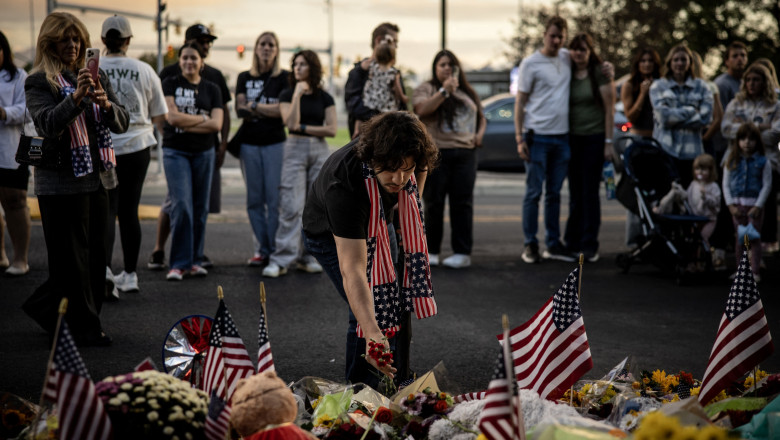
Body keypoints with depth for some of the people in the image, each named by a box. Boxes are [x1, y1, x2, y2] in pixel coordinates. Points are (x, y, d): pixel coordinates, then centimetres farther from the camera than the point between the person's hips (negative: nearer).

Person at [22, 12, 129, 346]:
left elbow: (122, 123, 7)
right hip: (62, 183, -6)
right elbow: (47, 124, -17)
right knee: (72, 258, -2)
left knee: (95, 255, 10)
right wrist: (76, 97, -30)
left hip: (98, 178, 6)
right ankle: (85, 328, 7)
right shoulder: (39, 82, -3)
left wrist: (106, 104, -14)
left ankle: (44, 307, 26)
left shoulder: (97, 77, 13)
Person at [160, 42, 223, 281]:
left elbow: (216, 124, -4)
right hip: (175, 151, -3)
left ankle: (195, 260, 15)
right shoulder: (170, 84, 2)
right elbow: (172, 117, -11)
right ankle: (179, 263, -7)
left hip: (203, 153, 3)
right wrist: (203, 118, -4)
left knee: (200, 207, 5)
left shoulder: (211, 89, 8)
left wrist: (186, 124, -10)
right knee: (182, 206, -12)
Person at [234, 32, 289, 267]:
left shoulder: (284, 78, 4)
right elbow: (240, 110, 2)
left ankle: (276, 251, -2)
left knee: (275, 199, -7)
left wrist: (254, 106, -5)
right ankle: (261, 249, 9)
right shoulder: (244, 78, 13)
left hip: (275, 143, -3)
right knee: (255, 199, 3)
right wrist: (270, 110, -10)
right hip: (249, 142, 3)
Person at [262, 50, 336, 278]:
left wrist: (304, 128, -6)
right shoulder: (287, 95, 3)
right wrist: (298, 94, -13)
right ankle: (280, 260, -10)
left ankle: (309, 257, 11)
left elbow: (331, 129, -1)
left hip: (320, 151, 2)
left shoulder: (324, 97, 7)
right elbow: (291, 123, -13)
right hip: (295, 150, -2)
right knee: (292, 206, -10)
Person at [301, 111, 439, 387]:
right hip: (330, 236, -6)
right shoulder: (344, 185, -47)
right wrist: (372, 333, -60)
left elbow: (422, 168, 1)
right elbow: (352, 271, -51)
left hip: (379, 225, 6)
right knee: (368, 310, -19)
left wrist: (411, 210, 2)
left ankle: (400, 385, 25)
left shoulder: (403, 153, -30)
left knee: (398, 302, 7)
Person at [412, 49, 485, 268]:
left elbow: (481, 117, 28)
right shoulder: (426, 89, 6)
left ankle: (462, 252, 2)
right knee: (433, 203, 0)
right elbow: (421, 109, -13)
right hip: (435, 152, -3)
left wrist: (479, 134, 9)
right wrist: (444, 91, -15)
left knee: (462, 203, 0)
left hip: (464, 154, 3)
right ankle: (431, 251, 8)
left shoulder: (468, 92, 21)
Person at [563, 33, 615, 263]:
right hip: (572, 138, 4)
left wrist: (608, 142, -9)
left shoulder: (601, 74, -4)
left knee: (590, 192, -3)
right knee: (575, 192, 9)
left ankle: (589, 245, 2)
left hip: (594, 138, -4)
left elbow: (609, 109, -5)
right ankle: (573, 242, 17)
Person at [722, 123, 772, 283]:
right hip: (737, 205, 3)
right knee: (739, 238, 10)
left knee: (754, 238, 0)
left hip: (755, 205, -2)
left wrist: (758, 206, -12)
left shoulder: (763, 162, -4)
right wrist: (730, 204, -5)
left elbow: (767, 185, -5)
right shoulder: (731, 161, 3)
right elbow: (726, 184, 4)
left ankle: (755, 271, 5)